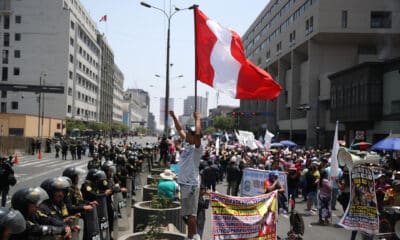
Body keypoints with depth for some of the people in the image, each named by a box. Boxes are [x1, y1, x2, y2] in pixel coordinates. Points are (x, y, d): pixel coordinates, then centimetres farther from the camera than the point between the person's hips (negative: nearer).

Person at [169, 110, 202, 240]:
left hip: (191, 184, -9)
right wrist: (174, 117, 17)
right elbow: (180, 130, 20)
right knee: (187, 213, 14)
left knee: (191, 213, -5)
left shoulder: (197, 148, -12)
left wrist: (197, 119, -21)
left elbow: (198, 134, -31)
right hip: (184, 183, 9)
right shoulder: (188, 145, 11)